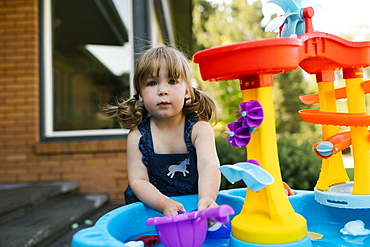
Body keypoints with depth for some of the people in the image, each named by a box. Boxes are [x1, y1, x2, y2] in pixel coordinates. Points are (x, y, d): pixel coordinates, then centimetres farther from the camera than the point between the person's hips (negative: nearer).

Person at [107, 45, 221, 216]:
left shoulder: (199, 129, -8)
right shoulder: (137, 136, -5)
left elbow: (209, 165, -23)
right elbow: (138, 181, -9)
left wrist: (206, 199, -43)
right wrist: (164, 204, -27)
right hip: (151, 206, 1)